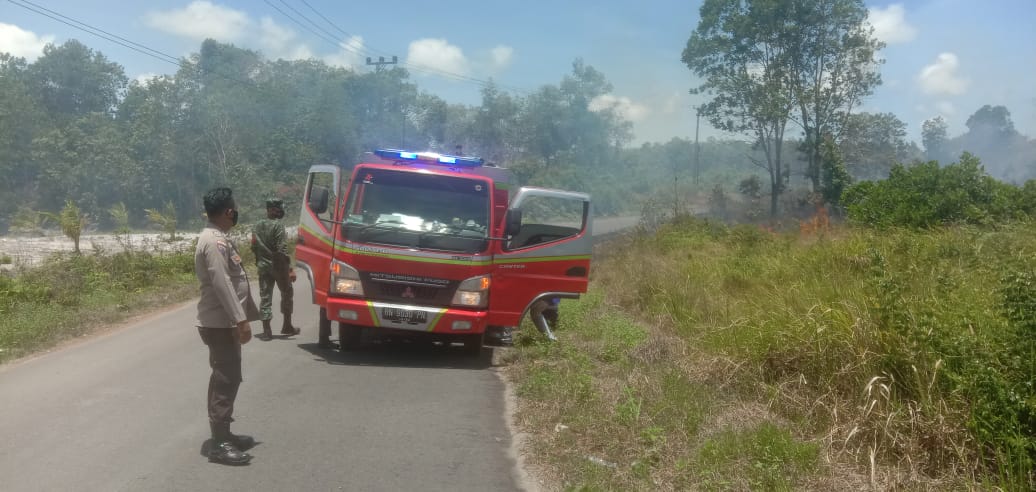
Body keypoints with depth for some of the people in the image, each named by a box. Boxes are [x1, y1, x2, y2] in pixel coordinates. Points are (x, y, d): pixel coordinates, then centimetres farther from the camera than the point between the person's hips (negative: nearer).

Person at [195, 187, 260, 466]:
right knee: (226, 380, -8)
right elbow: (222, 285, -24)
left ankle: (223, 435, 24)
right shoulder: (214, 242, -18)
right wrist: (240, 320, -25)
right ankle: (219, 445, -5)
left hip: (224, 322, 11)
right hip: (220, 323, -11)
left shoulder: (219, 238, 15)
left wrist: (244, 316, 22)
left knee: (226, 379, 15)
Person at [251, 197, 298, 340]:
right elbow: (282, 250, -20)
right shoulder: (278, 225, -14)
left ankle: (266, 330, 3)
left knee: (265, 296, 6)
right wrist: (290, 268, -18)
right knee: (287, 293, 12)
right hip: (278, 266, -5)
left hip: (262, 266, 6)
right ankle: (287, 326, 18)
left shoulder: (257, 226, 7)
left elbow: (254, 247, 11)